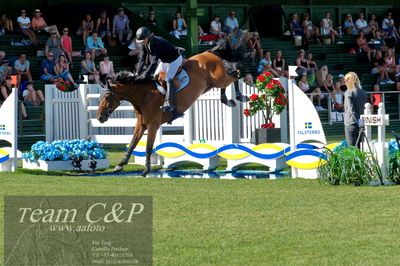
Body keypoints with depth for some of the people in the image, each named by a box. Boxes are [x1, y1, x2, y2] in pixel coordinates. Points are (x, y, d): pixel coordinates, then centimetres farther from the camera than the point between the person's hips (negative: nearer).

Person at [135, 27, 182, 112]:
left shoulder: (157, 43, -37)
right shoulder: (145, 44, -11)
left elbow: (154, 62, -41)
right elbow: (142, 59, -7)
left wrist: (144, 75, -44)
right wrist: (137, 74, -16)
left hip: (175, 60, -9)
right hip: (164, 61, 9)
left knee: (168, 78, -24)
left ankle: (169, 104, -30)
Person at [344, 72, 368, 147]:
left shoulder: (348, 93, -8)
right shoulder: (363, 93, 9)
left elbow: (351, 109, -16)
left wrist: (358, 122, -17)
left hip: (351, 124, -6)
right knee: (359, 147, 10)